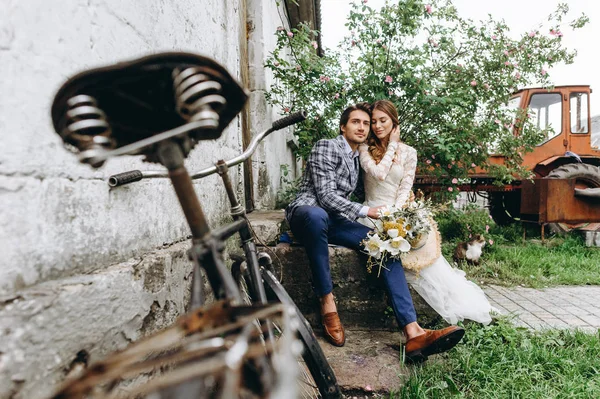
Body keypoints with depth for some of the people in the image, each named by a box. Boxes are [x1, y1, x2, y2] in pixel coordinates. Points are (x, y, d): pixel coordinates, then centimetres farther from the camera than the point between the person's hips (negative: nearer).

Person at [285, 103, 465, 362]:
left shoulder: (359, 159, 20)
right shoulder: (326, 147, -5)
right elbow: (326, 196, -15)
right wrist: (365, 212, -15)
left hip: (332, 221, 7)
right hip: (306, 212, -6)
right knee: (317, 216, -44)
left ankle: (413, 333, -26)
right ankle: (327, 303, -31)